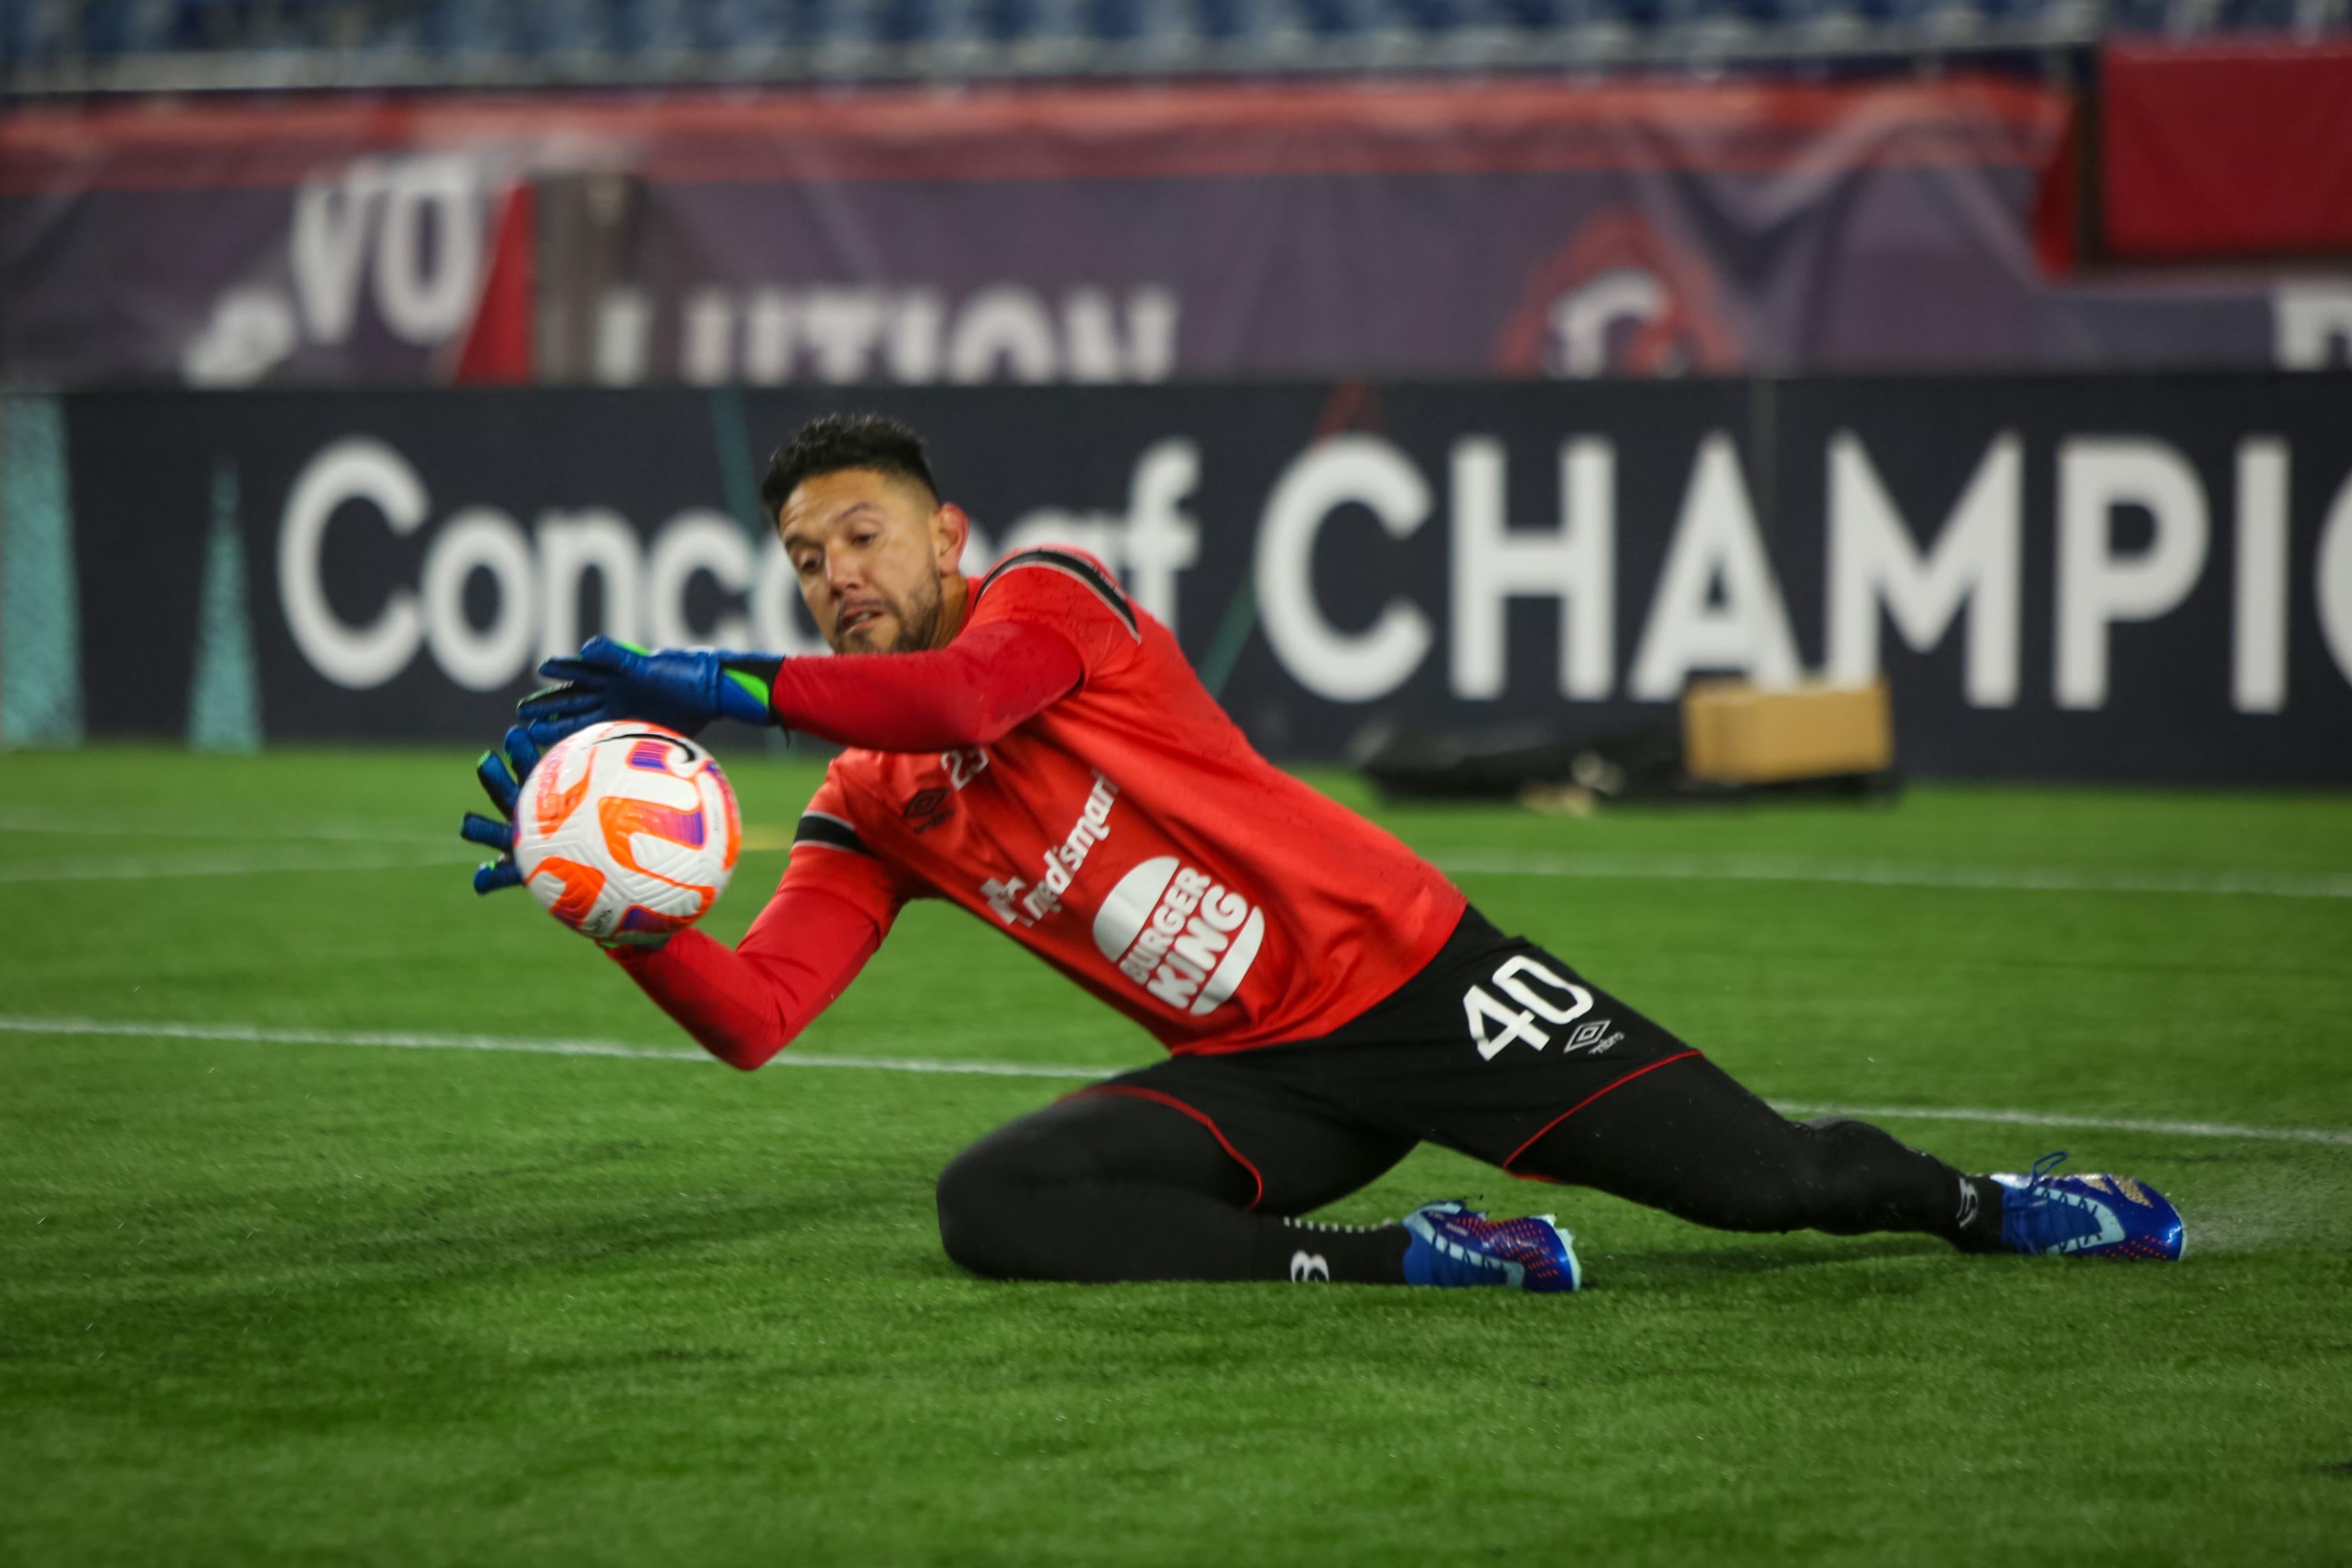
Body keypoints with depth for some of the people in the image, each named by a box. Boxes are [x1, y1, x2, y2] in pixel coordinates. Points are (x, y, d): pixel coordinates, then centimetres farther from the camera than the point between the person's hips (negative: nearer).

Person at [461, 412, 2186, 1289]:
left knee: (1764, 1175, -8)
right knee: (993, 1207, -22)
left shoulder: (1052, 597, -8)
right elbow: (753, 1010, -6)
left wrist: (716, 687, -38)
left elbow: (964, 692, -32)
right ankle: (1408, 1258, -18)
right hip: (1259, 1081, 5)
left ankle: (1977, 1204, 27)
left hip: (1419, 979, -5)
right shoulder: (868, 813, 8)